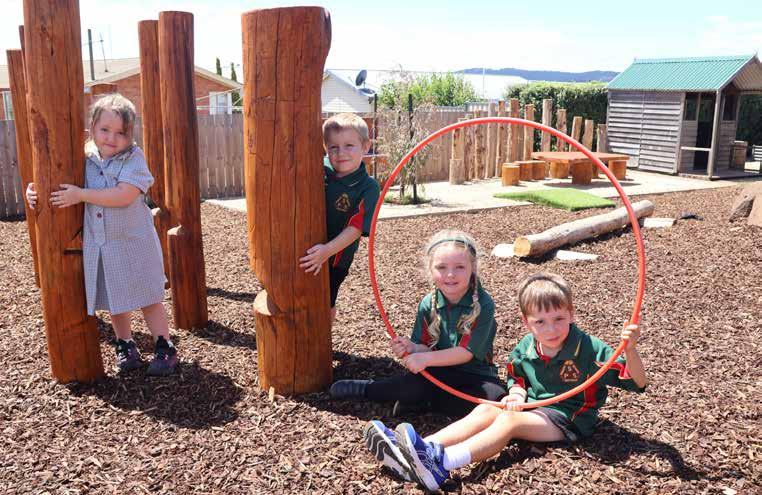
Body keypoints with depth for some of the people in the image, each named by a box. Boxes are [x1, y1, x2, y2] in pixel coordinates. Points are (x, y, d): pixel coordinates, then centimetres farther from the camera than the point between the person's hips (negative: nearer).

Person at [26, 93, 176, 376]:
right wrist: (34, 191, -5)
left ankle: (164, 348, 17)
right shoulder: (84, 159, 2)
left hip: (133, 244, -5)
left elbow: (124, 195, -25)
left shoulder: (134, 158, -12)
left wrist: (80, 195, -23)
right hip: (97, 246, 5)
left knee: (148, 298, 5)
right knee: (114, 301, 17)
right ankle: (125, 346, 33)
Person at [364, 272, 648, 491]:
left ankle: (441, 463, -49)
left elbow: (637, 383, -17)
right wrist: (517, 395, -6)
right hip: (533, 409, 6)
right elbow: (516, 379, 18)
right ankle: (421, 450, -34)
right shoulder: (525, 349, -1)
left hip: (569, 419, -6)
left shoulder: (590, 350, -16)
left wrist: (630, 350, -36)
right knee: (485, 410, -18)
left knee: (508, 421, -28)